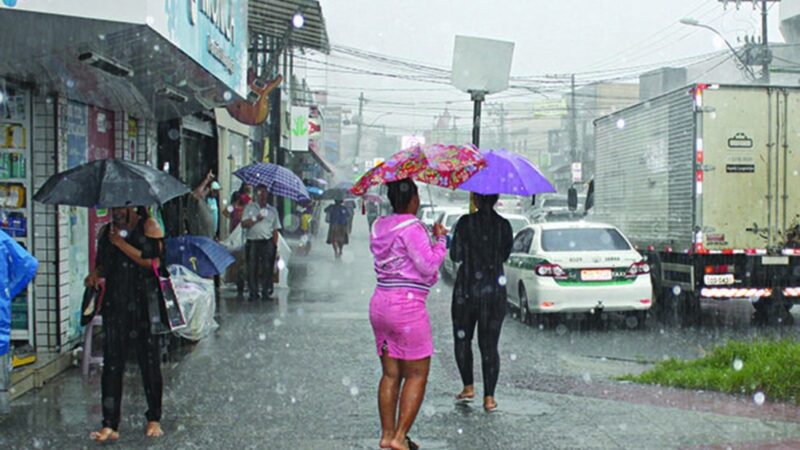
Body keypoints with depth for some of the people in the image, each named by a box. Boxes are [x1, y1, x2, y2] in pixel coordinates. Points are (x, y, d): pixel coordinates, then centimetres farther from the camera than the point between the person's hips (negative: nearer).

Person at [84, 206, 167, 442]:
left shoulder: (148, 225, 0)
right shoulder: (107, 231, 14)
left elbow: (154, 261, -11)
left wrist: (122, 244, -11)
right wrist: (95, 275, -1)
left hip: (144, 305, -4)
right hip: (114, 304, 4)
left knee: (149, 361, 4)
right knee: (112, 363, -2)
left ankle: (154, 420, 17)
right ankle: (109, 425, -1)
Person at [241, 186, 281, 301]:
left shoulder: (272, 210, 14)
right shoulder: (250, 208, 11)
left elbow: (275, 230, 12)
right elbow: (244, 224, 0)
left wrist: (275, 246, 4)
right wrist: (256, 219, -12)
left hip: (267, 243, 1)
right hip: (253, 242, -1)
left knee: (267, 268, -6)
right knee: (252, 268, -3)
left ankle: (267, 291, 2)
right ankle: (253, 293, 3)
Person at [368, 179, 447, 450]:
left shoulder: (379, 226, 11)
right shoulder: (411, 227, -14)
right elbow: (429, 265, -16)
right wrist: (440, 239, -1)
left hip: (379, 303, 8)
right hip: (407, 306, -8)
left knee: (390, 374, 13)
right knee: (417, 375, 1)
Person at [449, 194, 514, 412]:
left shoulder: (466, 222, -9)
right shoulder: (504, 225, -1)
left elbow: (455, 256, -9)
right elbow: (505, 254, 8)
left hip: (467, 290, -2)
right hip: (495, 291, 2)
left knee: (463, 340, 17)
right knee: (489, 345, 5)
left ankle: (468, 387, 19)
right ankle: (489, 397, 2)